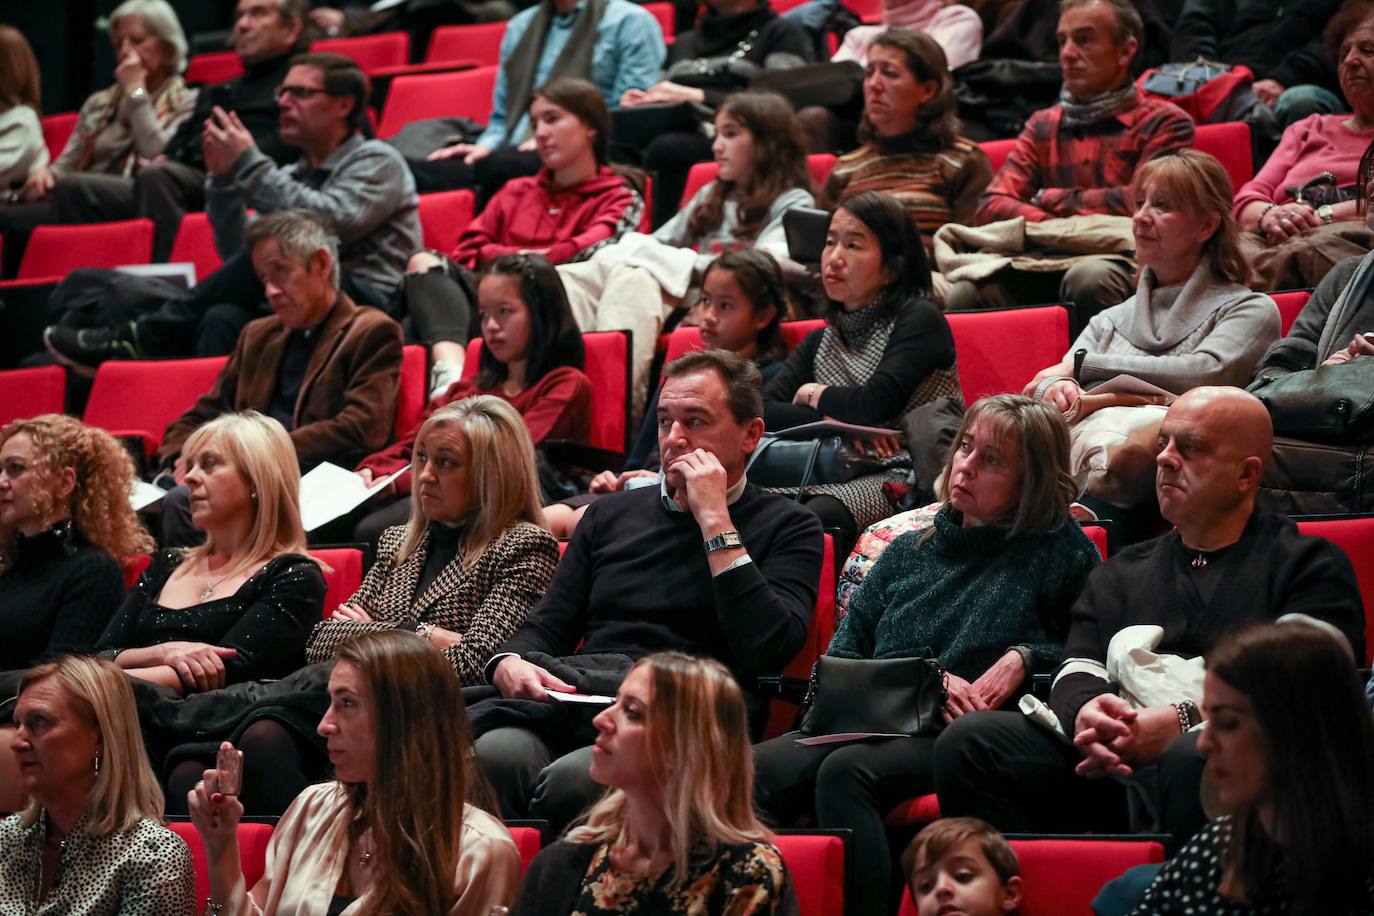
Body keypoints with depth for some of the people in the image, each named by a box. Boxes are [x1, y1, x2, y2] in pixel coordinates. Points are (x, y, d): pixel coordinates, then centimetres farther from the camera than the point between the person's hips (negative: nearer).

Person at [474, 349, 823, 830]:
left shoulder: (787, 528, 11)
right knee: (497, 755, -33)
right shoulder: (612, 514, 28)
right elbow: (546, 627, 25)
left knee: (572, 781, -37)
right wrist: (509, 664, 0)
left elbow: (766, 651, -7)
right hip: (580, 697, 4)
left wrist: (716, 522, -4)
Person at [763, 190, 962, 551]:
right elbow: (761, 412, 7)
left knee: (816, 517, -38)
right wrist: (838, 422, -10)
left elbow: (876, 405, -14)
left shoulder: (920, 320, 2)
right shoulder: (821, 341, 22)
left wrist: (815, 395, 6)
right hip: (838, 473, 6)